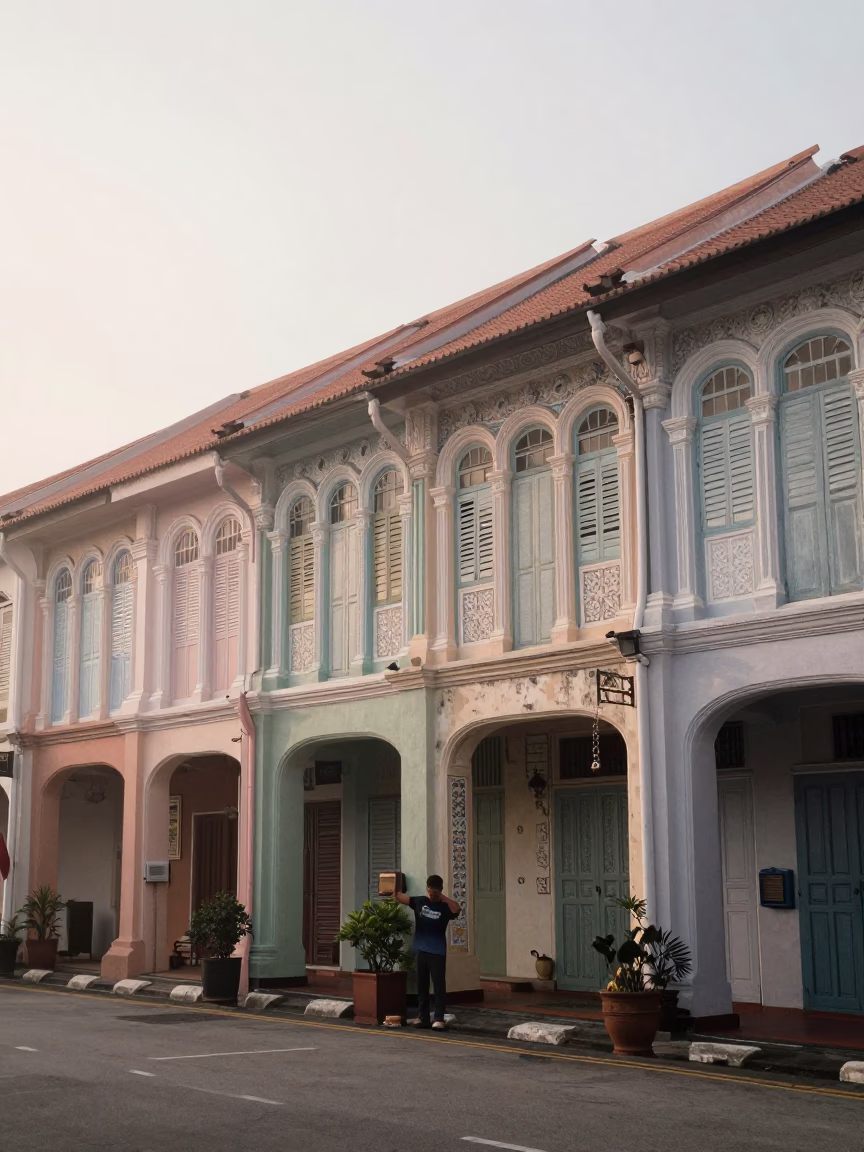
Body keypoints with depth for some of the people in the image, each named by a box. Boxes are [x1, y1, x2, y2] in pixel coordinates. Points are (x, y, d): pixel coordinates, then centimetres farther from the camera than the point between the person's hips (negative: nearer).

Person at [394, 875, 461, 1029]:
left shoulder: (444, 907, -3)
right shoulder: (420, 901, 5)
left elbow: (457, 909, -24)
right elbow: (401, 898, -7)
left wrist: (442, 897, -22)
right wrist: (394, 891, -27)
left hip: (438, 953, -3)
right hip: (421, 951, 3)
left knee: (439, 986, -2)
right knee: (421, 985, 9)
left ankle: (439, 1018, 1)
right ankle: (422, 1017, 16)